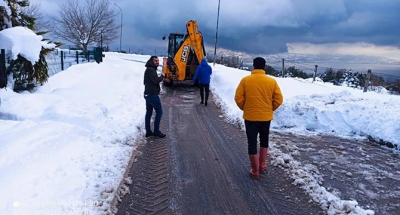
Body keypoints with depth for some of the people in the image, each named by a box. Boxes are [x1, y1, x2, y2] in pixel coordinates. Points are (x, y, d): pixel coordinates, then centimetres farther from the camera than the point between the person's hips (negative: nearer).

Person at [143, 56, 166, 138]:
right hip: (153, 94, -10)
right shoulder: (151, 70, -14)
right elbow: (156, 80, -25)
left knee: (149, 112, 10)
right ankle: (156, 131, -1)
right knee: (159, 112, -4)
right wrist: (162, 76, -5)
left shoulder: (149, 70, 18)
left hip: (148, 94, 10)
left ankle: (148, 131, 14)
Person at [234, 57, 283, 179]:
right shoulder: (272, 81, -4)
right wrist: (270, 109, 14)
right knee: (264, 140, 23)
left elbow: (238, 98, -7)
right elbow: (279, 99, -3)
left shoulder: (245, 80, -8)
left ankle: (255, 171, 14)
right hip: (266, 117, 2)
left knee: (252, 143, 7)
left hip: (250, 117, -2)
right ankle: (262, 164, 34)